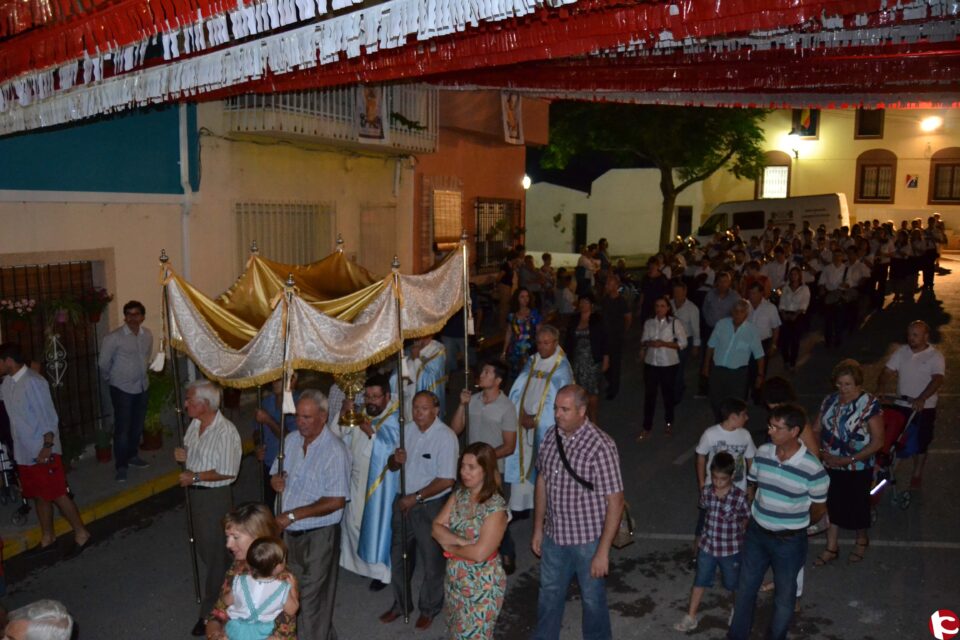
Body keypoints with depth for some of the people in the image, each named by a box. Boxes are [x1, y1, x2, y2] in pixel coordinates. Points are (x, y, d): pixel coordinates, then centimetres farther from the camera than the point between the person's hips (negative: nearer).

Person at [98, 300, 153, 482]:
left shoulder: (148, 335, 1)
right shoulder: (114, 337, -15)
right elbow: (104, 363, -5)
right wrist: (112, 380, 7)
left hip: (142, 387, 5)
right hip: (122, 390, -5)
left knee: (137, 426, 15)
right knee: (123, 428, -3)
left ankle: (132, 456, 33)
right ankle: (121, 466, 8)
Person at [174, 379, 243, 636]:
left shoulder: (226, 432, -24)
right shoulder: (195, 424, -1)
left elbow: (228, 473, -22)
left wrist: (195, 477, -19)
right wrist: (183, 455, -7)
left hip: (215, 496, -8)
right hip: (195, 493, 8)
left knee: (214, 554, 5)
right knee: (203, 548, 22)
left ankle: (210, 612, 21)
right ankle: (221, 593, 43)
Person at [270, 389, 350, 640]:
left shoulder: (335, 451, -19)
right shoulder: (291, 440, 3)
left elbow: (336, 501, -23)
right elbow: (277, 475, 17)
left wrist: (292, 515, -22)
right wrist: (276, 480, -8)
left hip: (319, 535, -7)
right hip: (290, 532, 8)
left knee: (312, 600, 4)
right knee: (293, 594, 20)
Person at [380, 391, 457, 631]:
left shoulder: (446, 437, -18)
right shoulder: (408, 431, 2)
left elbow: (446, 480, -21)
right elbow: (392, 466, 9)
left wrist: (416, 497, -19)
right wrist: (396, 459, -14)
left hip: (430, 506, -6)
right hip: (403, 502, 6)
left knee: (432, 561, 10)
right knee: (400, 556, 19)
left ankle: (429, 609, 31)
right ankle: (401, 604, 38)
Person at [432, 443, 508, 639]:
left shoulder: (496, 506, -22)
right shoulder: (459, 494, -2)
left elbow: (479, 553, -25)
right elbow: (436, 528, -6)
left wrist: (450, 547, -11)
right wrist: (462, 541, -21)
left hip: (482, 583, -6)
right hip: (454, 577, 7)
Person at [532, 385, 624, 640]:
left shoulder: (601, 446, -24)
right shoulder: (551, 435, -5)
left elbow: (615, 502, -20)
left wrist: (603, 552, -18)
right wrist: (538, 528, 11)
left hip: (588, 540, -5)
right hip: (554, 536, 6)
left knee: (592, 599, 16)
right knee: (549, 593, 24)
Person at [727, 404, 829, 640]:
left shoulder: (812, 468, -23)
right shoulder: (762, 452, -10)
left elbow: (818, 509, -6)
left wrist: (794, 523, 9)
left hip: (789, 542, -4)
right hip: (756, 534, 4)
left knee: (784, 596, 17)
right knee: (745, 588, 17)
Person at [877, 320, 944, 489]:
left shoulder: (935, 356, -13)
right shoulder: (902, 351, 0)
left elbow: (937, 380, -25)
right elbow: (887, 371, -1)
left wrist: (921, 399, -38)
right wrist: (879, 390, -19)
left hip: (924, 407, -3)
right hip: (901, 404, 3)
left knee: (921, 443, 10)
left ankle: (916, 475, 28)